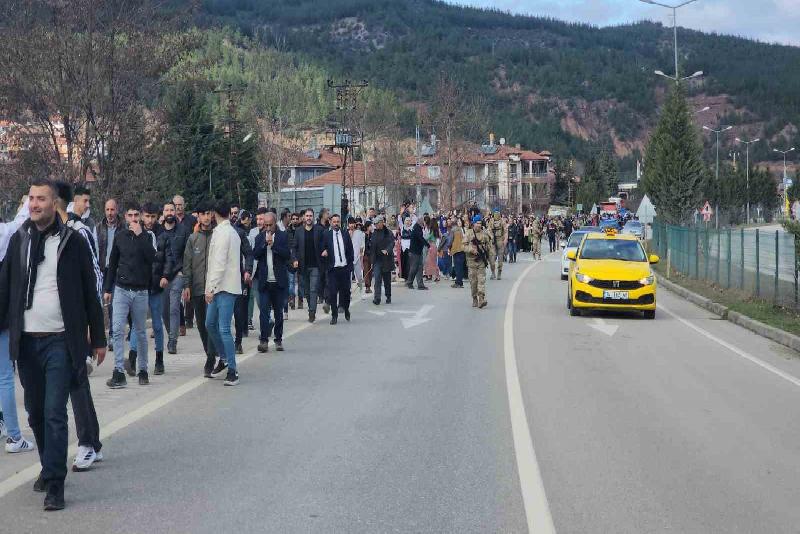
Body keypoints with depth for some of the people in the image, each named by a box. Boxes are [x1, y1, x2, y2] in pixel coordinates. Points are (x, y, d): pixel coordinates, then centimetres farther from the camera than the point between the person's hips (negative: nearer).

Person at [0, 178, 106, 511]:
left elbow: (90, 293, 1)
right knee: (36, 412, 14)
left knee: (55, 413, -7)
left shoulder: (72, 242, -3)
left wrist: (98, 339, 2)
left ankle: (54, 483, -2)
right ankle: (49, 467, 32)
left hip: (60, 341, -4)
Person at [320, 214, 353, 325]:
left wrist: (350, 265, 5)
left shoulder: (346, 234, 8)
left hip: (345, 267, 2)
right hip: (333, 268, -2)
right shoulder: (326, 235, 2)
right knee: (332, 292, -3)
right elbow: (323, 250, 5)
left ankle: (346, 309, 32)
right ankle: (334, 315, 5)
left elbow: (350, 250, 10)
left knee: (346, 291, 7)